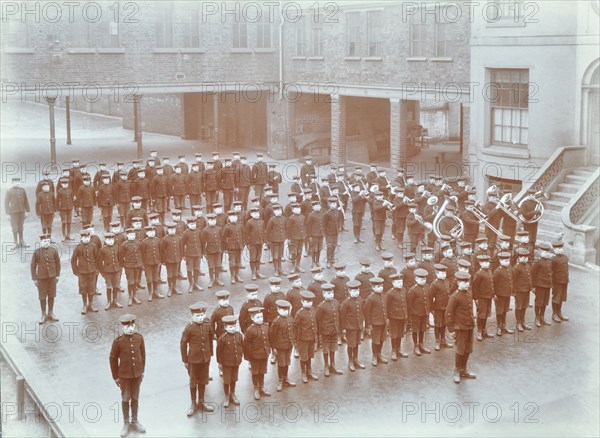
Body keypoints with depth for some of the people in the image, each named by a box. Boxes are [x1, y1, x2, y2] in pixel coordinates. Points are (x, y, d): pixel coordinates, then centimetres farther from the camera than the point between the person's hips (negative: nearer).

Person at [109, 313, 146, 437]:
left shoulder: (139, 337, -8)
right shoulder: (118, 341, -18)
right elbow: (113, 359, -8)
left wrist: (142, 371, 9)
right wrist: (115, 377, -3)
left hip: (137, 374, 3)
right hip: (124, 376, -3)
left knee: (135, 398, 17)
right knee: (125, 399, 13)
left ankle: (134, 421, 35)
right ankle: (126, 423, 30)